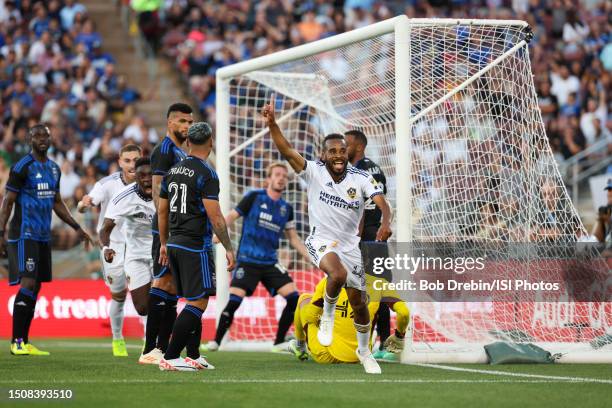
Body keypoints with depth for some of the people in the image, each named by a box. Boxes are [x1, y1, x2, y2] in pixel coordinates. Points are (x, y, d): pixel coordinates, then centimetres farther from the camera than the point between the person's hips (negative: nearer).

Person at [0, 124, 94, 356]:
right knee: (27, 284, -15)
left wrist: (77, 228, 20)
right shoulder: (22, 167, -9)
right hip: (24, 234, -8)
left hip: (44, 236, 8)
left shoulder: (54, 169, 14)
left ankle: (24, 342, 10)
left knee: (35, 288, 7)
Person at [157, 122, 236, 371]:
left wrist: (164, 244, 25)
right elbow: (214, 216, -17)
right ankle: (170, 357, -12)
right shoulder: (206, 173, -13)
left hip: (174, 243, 8)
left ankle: (193, 357, 18)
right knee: (198, 303, -6)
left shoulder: (173, 171, 11)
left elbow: (162, 211, 17)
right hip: (196, 246, -8)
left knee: (194, 302, 17)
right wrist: (228, 248, -11)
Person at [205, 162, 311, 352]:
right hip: (247, 261, -5)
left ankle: (279, 343, 4)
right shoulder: (254, 197, -2)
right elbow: (232, 216, -4)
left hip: (271, 263, 5)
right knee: (234, 301, -17)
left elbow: (293, 237, 20)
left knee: (294, 298, -8)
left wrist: (310, 257, 14)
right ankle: (216, 341, -1)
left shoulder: (286, 208, 10)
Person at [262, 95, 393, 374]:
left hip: (350, 245, 3)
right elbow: (287, 151, -22)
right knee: (338, 273, -36)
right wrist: (272, 125, -37)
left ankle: (364, 351, 33)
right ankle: (327, 315, -7)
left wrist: (385, 223, -44)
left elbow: (382, 204, -22)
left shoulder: (361, 178, -9)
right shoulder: (314, 172, -10)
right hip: (321, 241, -3)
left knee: (358, 303, 9)